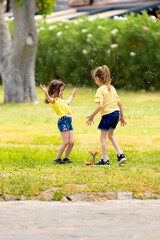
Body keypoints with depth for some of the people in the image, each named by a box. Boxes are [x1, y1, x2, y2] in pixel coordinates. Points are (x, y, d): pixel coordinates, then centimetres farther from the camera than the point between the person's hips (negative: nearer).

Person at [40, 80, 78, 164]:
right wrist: (46, 92, -49)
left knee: (71, 142, 5)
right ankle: (57, 158, -1)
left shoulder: (61, 100, 25)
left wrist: (72, 95, 57)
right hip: (63, 121, -9)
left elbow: (68, 102, 46)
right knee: (65, 142, -10)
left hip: (69, 121, 9)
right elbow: (49, 99, -29)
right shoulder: (54, 100, -5)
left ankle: (65, 158, 19)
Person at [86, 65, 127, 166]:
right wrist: (122, 116, 21)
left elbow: (100, 105, -22)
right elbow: (119, 103, 14)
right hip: (116, 112, 8)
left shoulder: (101, 90, -11)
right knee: (110, 134, 23)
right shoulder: (112, 88, 11)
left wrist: (92, 116, -15)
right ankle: (120, 154, 15)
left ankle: (105, 159, 6)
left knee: (103, 137, 4)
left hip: (107, 114, -8)